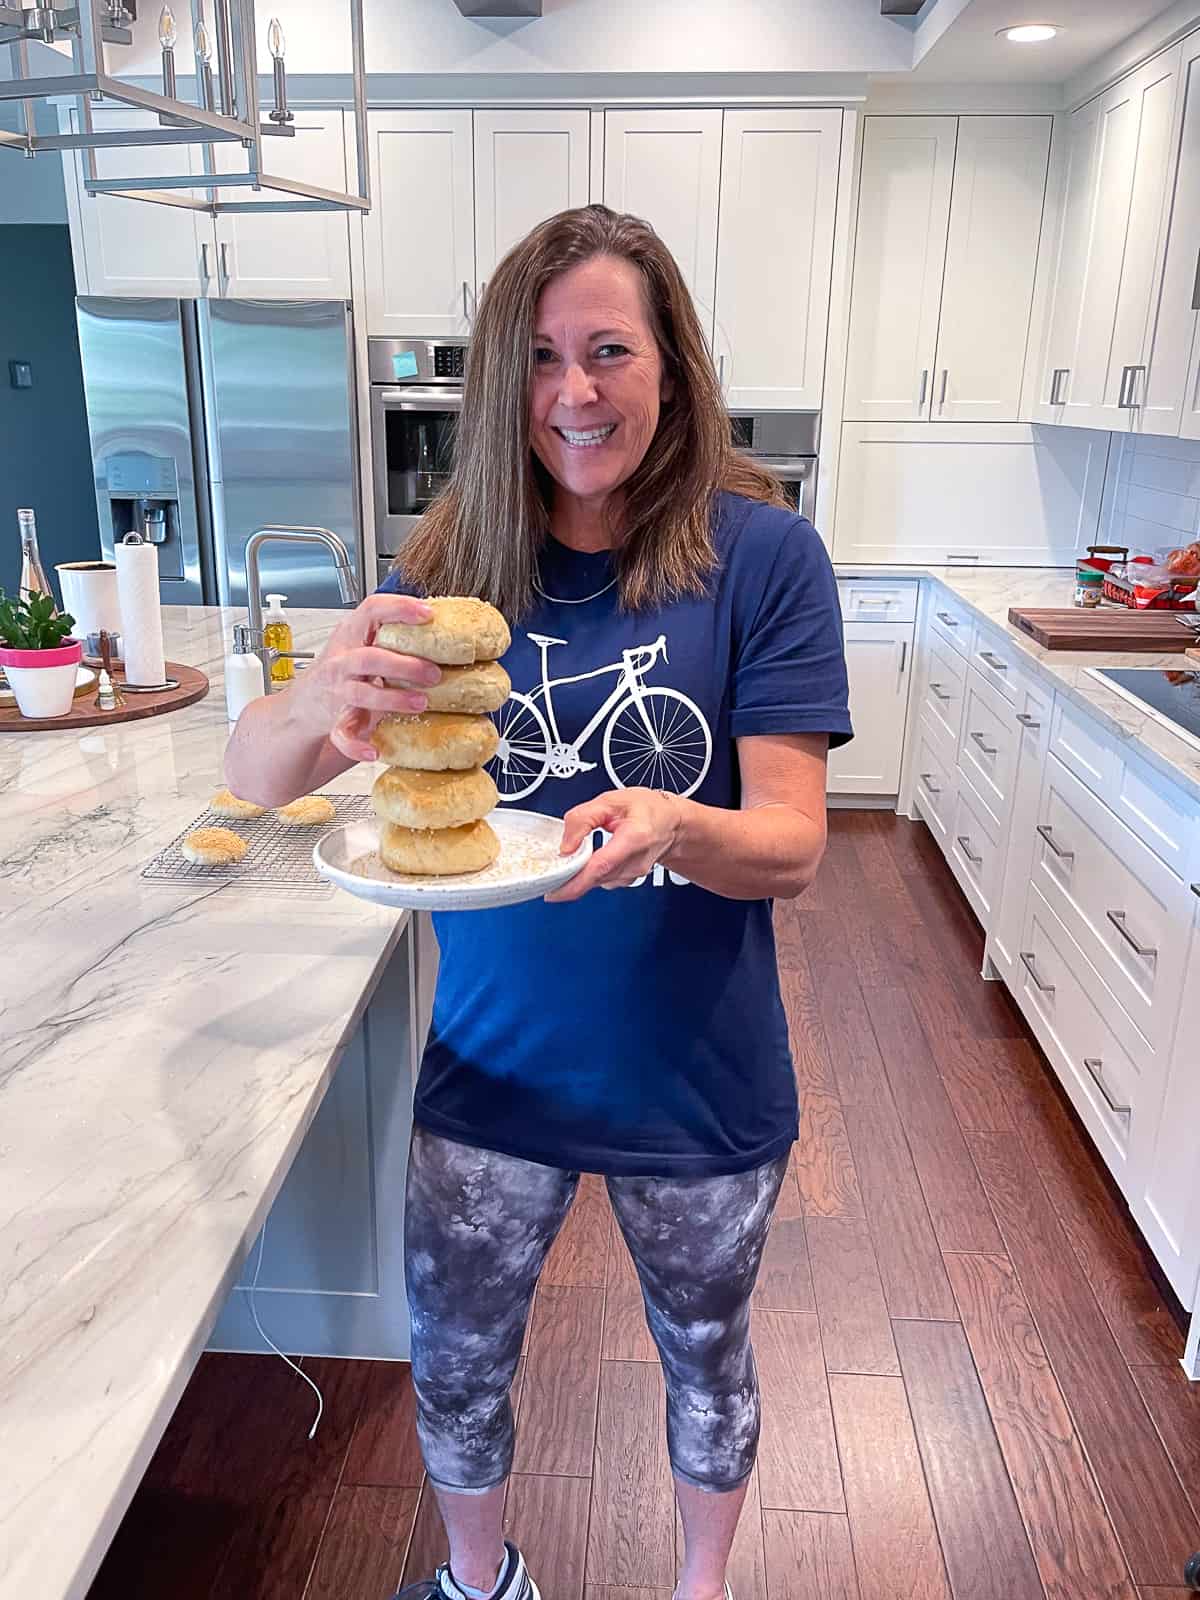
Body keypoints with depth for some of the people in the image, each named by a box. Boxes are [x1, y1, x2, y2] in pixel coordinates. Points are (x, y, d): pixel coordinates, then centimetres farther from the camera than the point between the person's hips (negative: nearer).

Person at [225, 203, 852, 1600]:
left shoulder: (760, 553, -14)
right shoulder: (454, 565, -6)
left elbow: (792, 844, -16)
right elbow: (253, 778, -10)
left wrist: (672, 826, -39)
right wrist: (321, 701, -33)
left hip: (698, 1081, -1)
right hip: (492, 1067, 2)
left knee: (704, 1356, 22)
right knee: (454, 1363, 20)